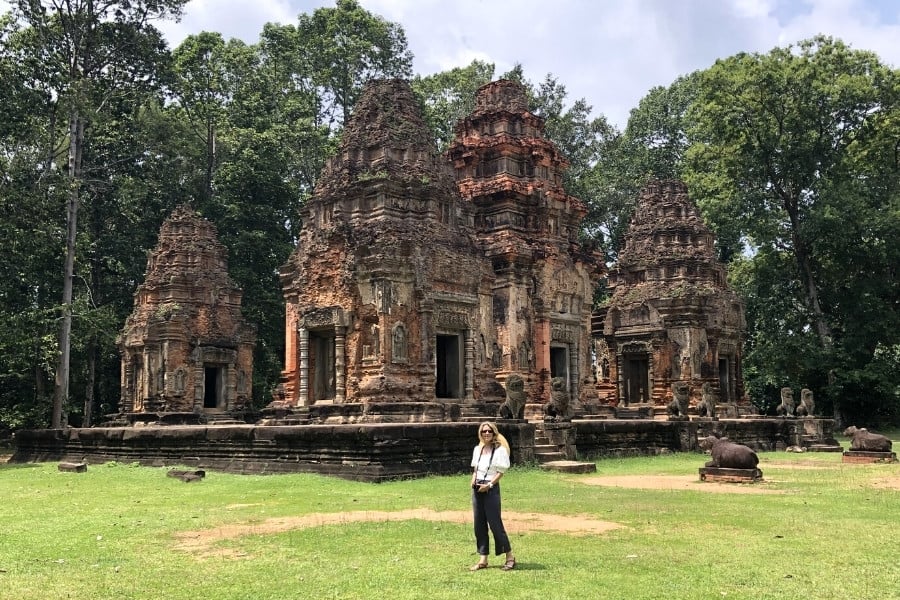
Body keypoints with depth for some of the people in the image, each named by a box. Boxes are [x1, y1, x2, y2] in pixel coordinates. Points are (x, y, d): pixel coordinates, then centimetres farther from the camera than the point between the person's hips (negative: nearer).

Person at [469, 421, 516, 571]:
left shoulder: (500, 449, -6)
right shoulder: (477, 449, 12)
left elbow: (501, 471, -8)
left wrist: (489, 485, -16)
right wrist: (473, 480, 0)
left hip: (491, 489, -6)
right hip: (477, 489, 6)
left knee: (495, 523, -5)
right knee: (479, 524, 7)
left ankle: (510, 557, 8)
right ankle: (483, 559, 13)